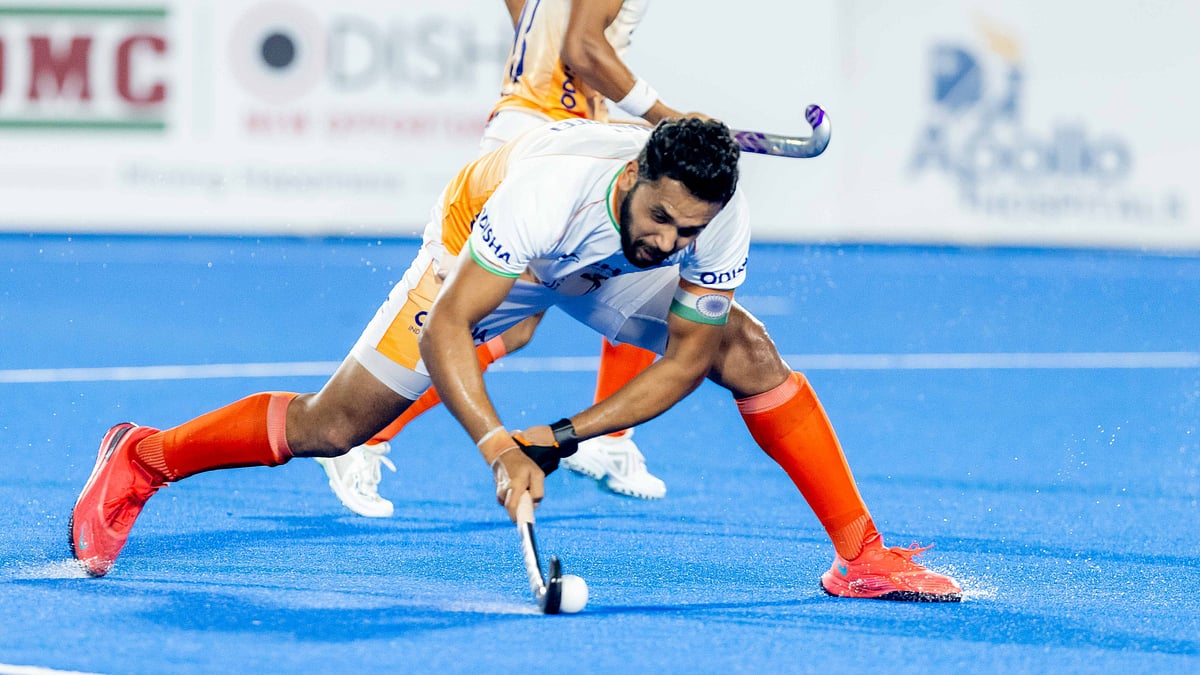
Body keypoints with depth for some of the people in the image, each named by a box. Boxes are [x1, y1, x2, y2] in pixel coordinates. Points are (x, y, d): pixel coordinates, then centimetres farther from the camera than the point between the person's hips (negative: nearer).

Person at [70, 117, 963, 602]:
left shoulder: (717, 226, -32)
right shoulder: (547, 190, -44)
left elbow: (681, 362, -20)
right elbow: (443, 330, -40)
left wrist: (564, 439, -28)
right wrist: (496, 446, -50)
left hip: (608, 272, 3)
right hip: (487, 254, -3)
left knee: (748, 354, -16)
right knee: (330, 428, -4)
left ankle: (862, 557, -6)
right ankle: (142, 461, 19)